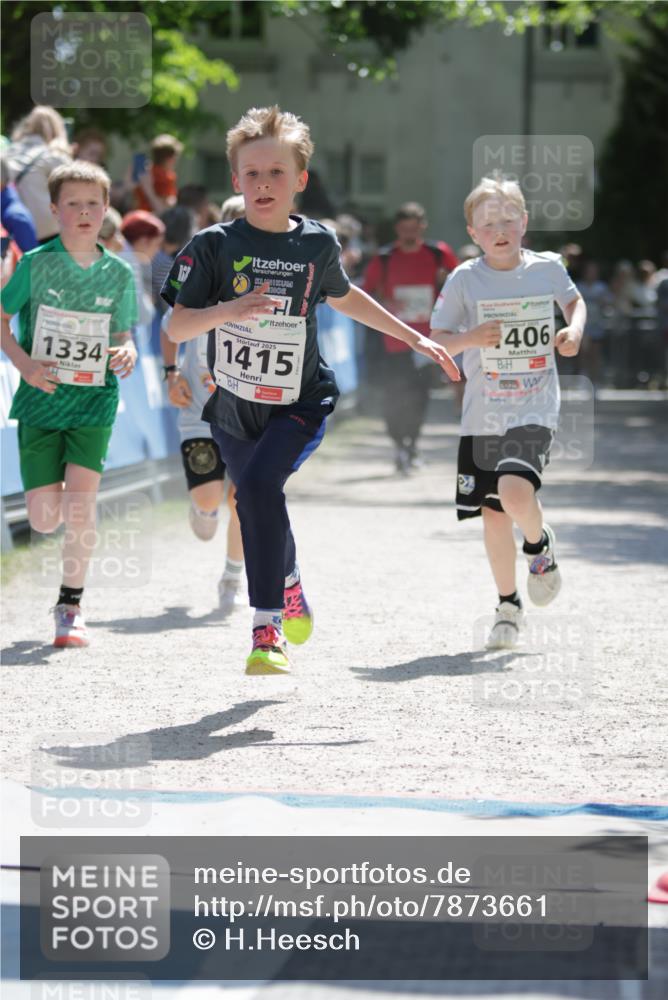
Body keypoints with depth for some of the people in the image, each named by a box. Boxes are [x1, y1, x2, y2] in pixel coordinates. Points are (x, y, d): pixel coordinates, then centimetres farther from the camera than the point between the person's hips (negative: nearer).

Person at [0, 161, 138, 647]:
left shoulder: (118, 273, 2)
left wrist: (127, 354, -11)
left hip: (94, 402, 0)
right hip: (41, 401, 0)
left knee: (80, 499, -17)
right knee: (45, 518, -2)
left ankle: (71, 606, -3)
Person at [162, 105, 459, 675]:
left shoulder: (317, 244, -4)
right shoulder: (215, 246, -10)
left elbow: (343, 297, 18)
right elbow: (177, 327, -13)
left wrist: (415, 338, 22)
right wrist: (229, 310, -32)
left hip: (300, 403, -2)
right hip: (233, 407, 2)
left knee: (259, 484, -27)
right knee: (260, 502, 19)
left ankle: (267, 628, -24)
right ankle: (290, 586, 53)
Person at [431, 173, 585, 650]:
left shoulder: (547, 268, -1)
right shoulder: (465, 279, -4)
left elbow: (573, 299, 19)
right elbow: (436, 340, 1)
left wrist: (575, 329, -1)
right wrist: (469, 339, -19)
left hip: (535, 409, -2)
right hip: (483, 415, 2)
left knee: (515, 491, -24)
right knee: (493, 516, 6)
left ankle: (539, 543, 10)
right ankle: (508, 606, 24)